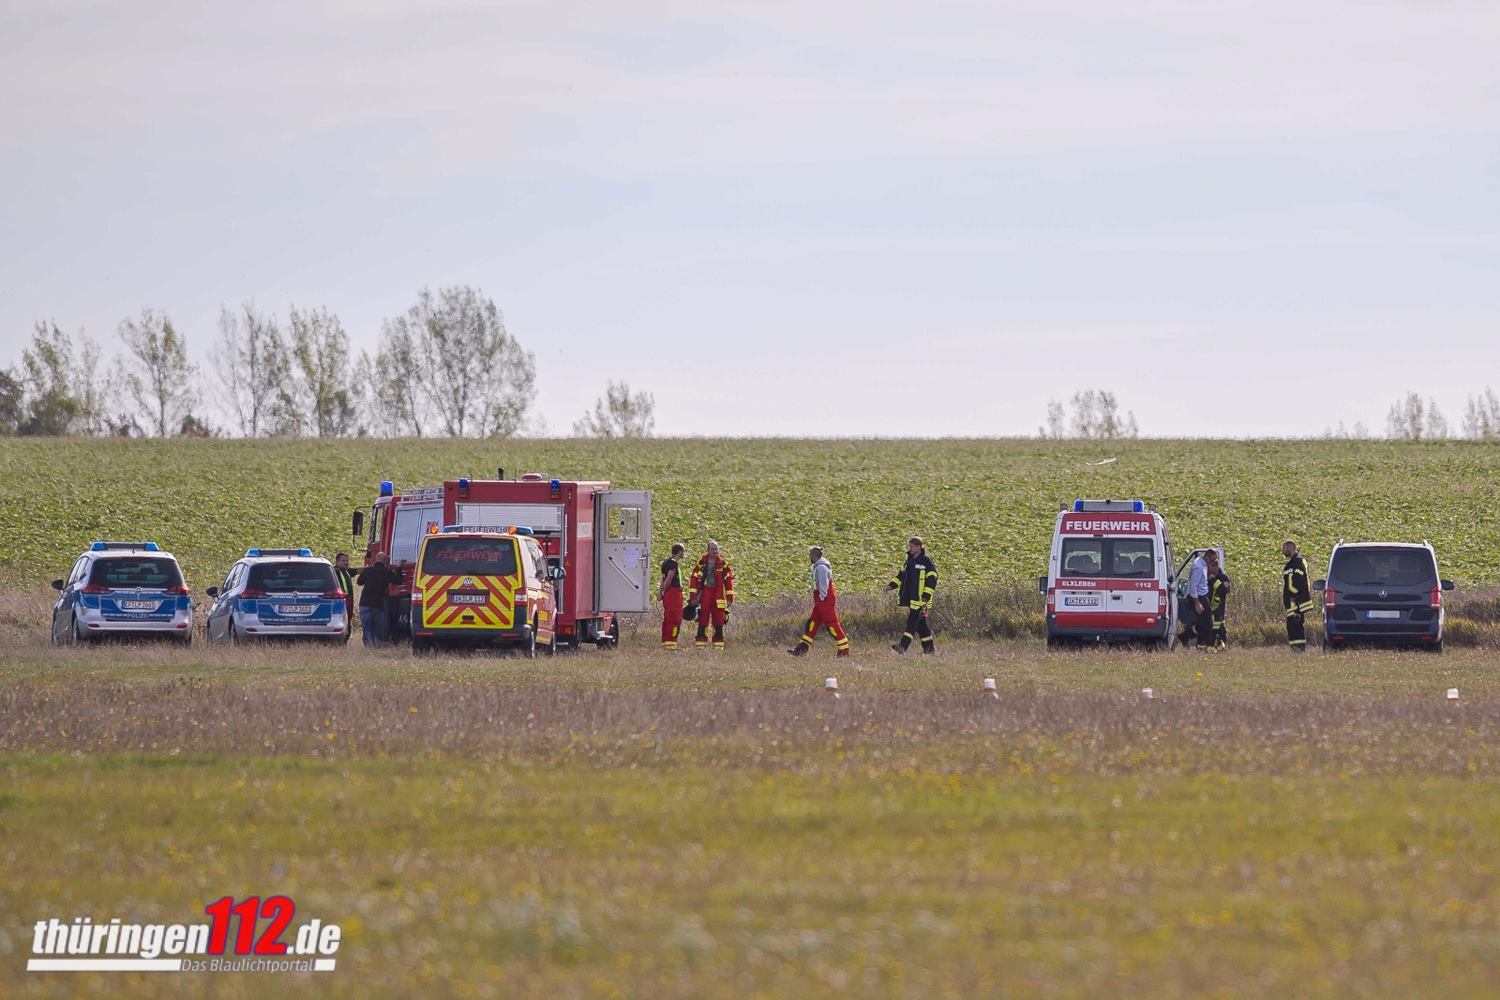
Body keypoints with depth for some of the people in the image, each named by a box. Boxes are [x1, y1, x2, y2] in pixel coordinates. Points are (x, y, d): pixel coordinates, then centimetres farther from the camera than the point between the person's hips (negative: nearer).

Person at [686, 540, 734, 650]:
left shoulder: (723, 563, 4)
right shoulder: (701, 562, 2)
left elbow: (729, 580, 6)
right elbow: (694, 579, 3)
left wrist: (730, 598, 1)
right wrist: (692, 597, -2)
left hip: (719, 598, 1)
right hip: (705, 595, -1)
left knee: (719, 621, 1)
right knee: (702, 621, -2)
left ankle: (718, 645, 7)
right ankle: (699, 644, 0)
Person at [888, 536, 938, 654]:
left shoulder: (926, 561, -9)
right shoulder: (910, 560, 15)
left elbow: (932, 579, -12)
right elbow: (902, 575, 23)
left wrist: (927, 595, -17)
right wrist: (892, 585, 8)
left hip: (920, 598, -8)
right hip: (909, 598, 8)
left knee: (912, 621, -12)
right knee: (921, 623, 11)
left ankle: (903, 646, -18)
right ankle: (929, 647, 18)